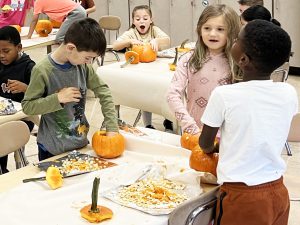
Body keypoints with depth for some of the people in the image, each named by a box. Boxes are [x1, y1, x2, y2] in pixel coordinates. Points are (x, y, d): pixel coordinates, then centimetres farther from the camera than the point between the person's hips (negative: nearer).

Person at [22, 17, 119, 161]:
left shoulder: (83, 65, -6)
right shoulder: (42, 71, -18)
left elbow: (103, 91, 0)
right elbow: (27, 106, -13)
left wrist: (112, 127, -7)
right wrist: (57, 98, -24)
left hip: (81, 143, 5)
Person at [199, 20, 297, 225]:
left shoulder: (224, 95, -17)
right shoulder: (289, 93, -6)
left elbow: (205, 145, -2)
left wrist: (213, 149, 20)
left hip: (242, 197, -4)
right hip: (278, 192, 4)